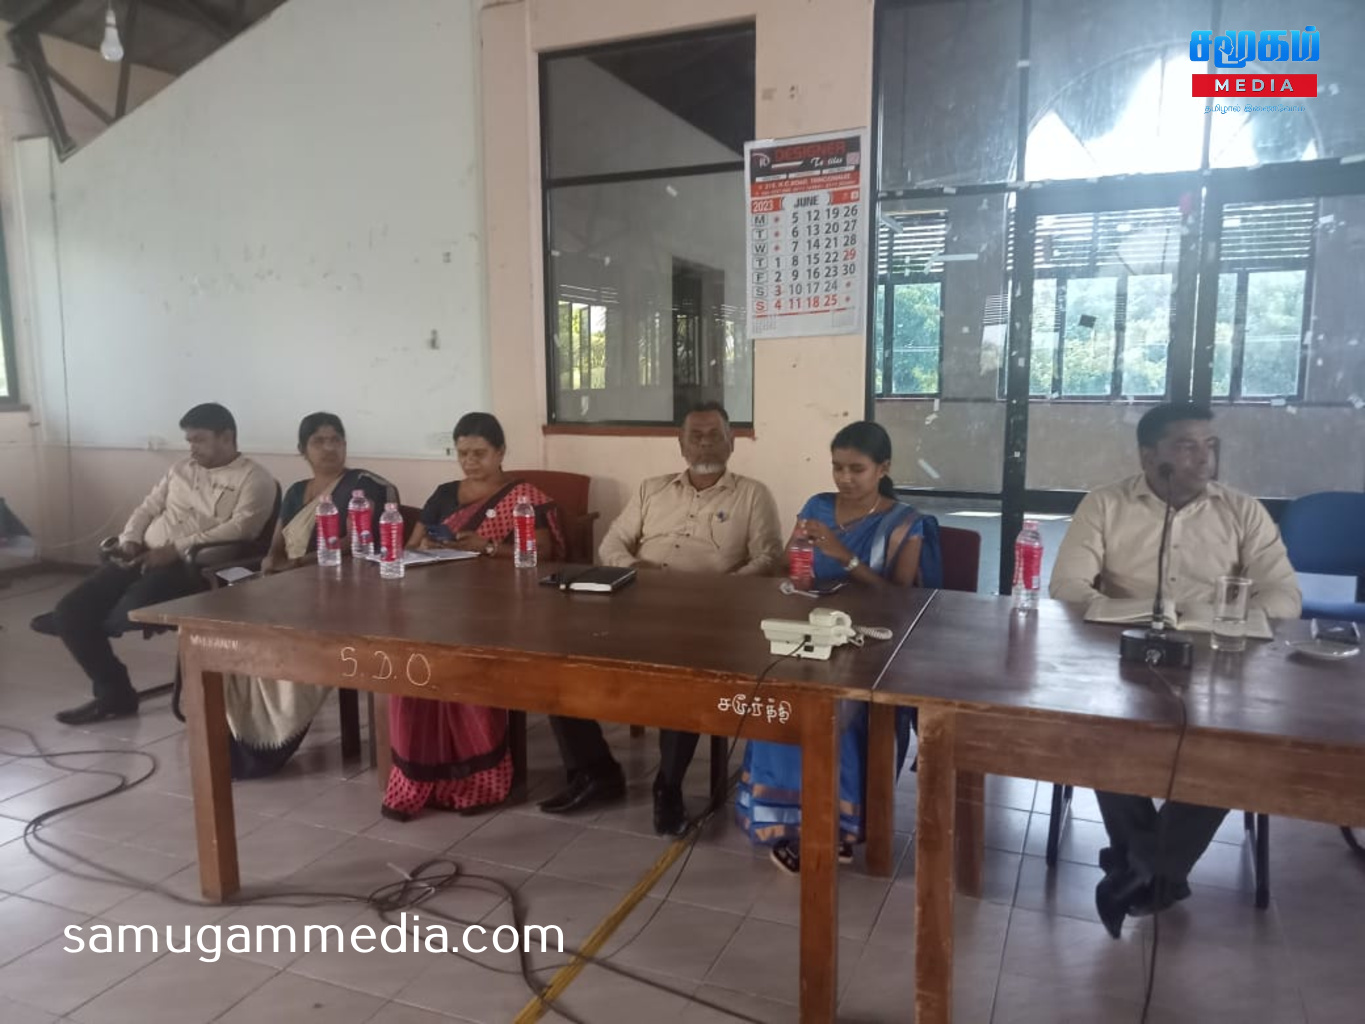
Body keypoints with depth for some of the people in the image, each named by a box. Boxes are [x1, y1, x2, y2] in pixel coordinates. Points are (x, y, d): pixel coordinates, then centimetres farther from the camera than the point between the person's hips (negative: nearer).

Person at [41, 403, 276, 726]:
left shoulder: (255, 479, -3)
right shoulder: (180, 470, 22)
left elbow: (239, 528, -15)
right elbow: (148, 508, 22)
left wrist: (176, 550, -21)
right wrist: (129, 540, 0)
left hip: (189, 566, -7)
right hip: (142, 558, 7)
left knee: (126, 615, -31)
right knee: (68, 612, -9)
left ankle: (85, 621, 8)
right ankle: (113, 693, 7)